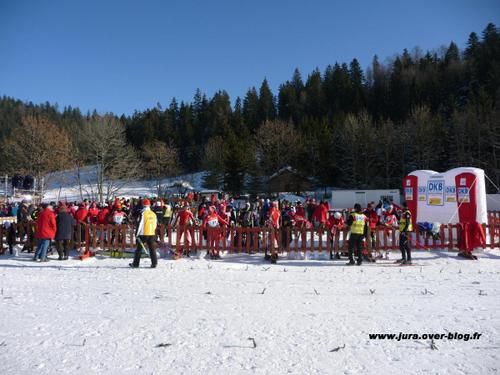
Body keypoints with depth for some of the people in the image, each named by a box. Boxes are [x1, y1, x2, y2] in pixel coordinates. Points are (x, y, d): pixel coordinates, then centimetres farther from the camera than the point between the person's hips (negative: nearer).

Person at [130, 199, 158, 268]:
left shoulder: (143, 213, -9)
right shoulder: (153, 214, 6)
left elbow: (140, 224, -12)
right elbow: (155, 224, 14)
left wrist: (137, 233, -5)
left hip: (143, 234, -4)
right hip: (152, 234, 4)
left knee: (139, 248, 7)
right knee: (152, 249, 7)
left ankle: (135, 263, 13)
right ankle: (154, 263, 3)